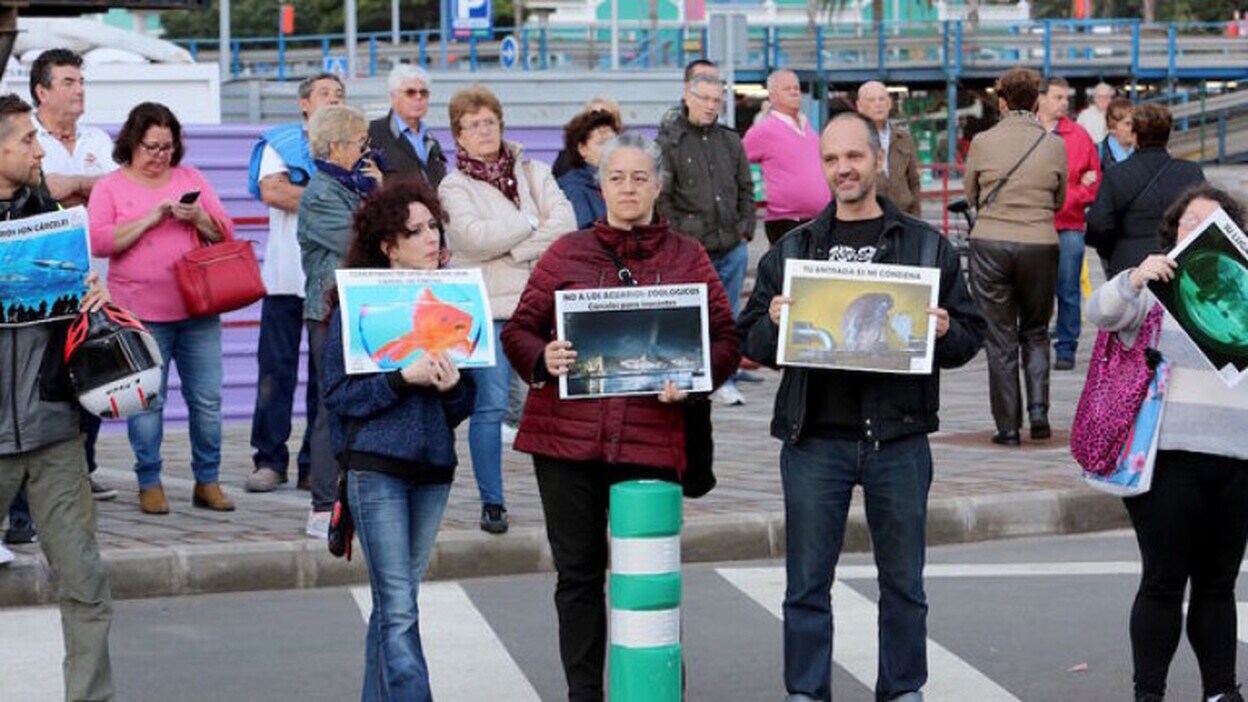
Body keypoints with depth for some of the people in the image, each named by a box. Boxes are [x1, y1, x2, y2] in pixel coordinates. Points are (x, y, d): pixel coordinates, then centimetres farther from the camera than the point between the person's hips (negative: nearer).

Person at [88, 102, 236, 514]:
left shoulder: (190, 179, 13)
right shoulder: (110, 187, 4)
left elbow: (225, 234, 12)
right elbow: (98, 242, -8)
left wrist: (199, 217, -8)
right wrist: (148, 219, -14)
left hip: (198, 309, 3)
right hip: (140, 312, -3)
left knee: (207, 399, 3)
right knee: (146, 402, -1)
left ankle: (208, 481, 13)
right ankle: (149, 484, 10)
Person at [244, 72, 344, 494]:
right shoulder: (281, 143, 7)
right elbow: (271, 190, -10)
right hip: (286, 275, -2)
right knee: (276, 370, -1)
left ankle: (316, 465, 7)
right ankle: (270, 460, 6)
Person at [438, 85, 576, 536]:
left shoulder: (534, 173, 12)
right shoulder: (455, 186, 3)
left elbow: (566, 223, -3)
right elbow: (473, 237, -15)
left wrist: (515, 250, -13)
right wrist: (531, 222, -7)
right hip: (485, 308, -3)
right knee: (490, 406, -6)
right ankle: (491, 503, 2)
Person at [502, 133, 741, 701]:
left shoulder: (687, 258, 8)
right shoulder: (566, 254, 9)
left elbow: (725, 340, 6)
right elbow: (519, 329, 9)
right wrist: (543, 360, -12)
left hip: (651, 441, -1)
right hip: (566, 437, 1)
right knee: (578, 573, 8)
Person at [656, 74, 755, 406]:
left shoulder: (731, 141, 14)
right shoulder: (669, 141, -1)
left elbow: (746, 189, 19)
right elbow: (661, 198, -4)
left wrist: (745, 230, 8)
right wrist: (679, 237, -10)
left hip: (732, 247, 4)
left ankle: (723, 379, 14)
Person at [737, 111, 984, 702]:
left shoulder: (927, 246, 7)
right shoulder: (792, 250, 10)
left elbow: (970, 336, 7)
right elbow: (751, 344, 9)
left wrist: (944, 332, -15)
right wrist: (774, 323, -12)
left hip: (898, 437, 0)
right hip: (814, 437, 1)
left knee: (903, 582, 8)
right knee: (807, 583, 3)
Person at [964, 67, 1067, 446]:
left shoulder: (983, 142, -4)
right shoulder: (1054, 145, -1)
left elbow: (970, 195, 7)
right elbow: (1060, 201, 9)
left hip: (990, 243, -1)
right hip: (1040, 244, 1)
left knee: (999, 337, 6)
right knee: (1035, 331, 17)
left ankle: (1007, 425, 6)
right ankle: (1038, 408, 1)